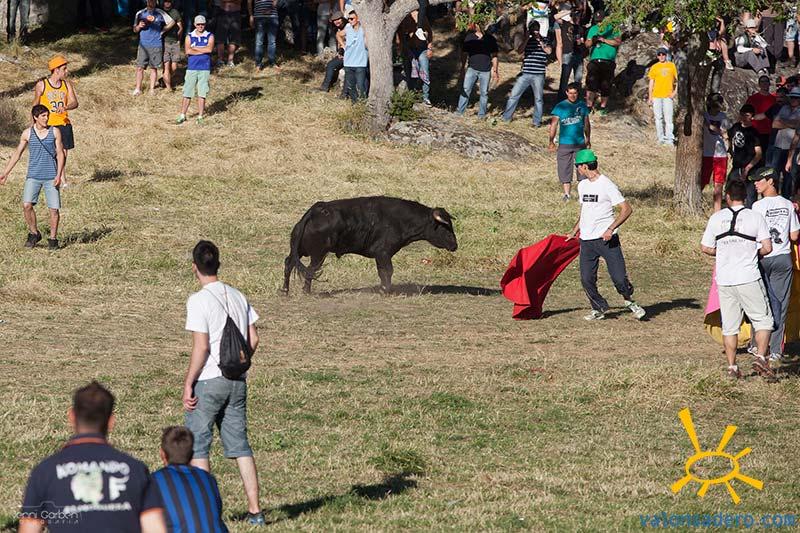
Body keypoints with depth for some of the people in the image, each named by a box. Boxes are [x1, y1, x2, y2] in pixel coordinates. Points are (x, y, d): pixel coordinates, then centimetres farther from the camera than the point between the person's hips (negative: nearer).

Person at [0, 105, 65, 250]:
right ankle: (34, 234, 4)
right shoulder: (27, 134, 4)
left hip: (51, 177, -1)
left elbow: (60, 154, 3)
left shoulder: (54, 132, 2)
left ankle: (53, 239, 11)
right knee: (27, 205, -15)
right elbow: (17, 154, 12)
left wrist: (59, 174, -9)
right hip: (33, 176, 1)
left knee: (54, 208, -3)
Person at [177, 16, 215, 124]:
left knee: (202, 93, -1)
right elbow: (187, 51, -8)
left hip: (204, 69, -1)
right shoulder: (189, 37, 8)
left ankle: (200, 117, 4)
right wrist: (203, 50, -8)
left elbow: (209, 49, -10)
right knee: (187, 93, 0)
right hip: (191, 68, 1)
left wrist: (194, 48, -6)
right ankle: (182, 115, 6)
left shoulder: (209, 36, 7)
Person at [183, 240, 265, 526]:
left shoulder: (199, 301, -13)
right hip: (237, 382, 6)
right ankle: (255, 509, 6)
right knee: (239, 444, 10)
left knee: (196, 445, 5)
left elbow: (201, 346, -17)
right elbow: (253, 338, 9)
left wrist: (188, 384, -11)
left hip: (208, 382, -6)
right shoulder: (237, 296, 7)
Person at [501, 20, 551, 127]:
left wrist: (539, 41, -13)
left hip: (538, 75, -2)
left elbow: (549, 51, -11)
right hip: (525, 73, 2)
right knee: (514, 95, 2)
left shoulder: (544, 40, 4)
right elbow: (520, 51, -5)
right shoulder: (526, 40, 10)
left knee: (538, 99, 3)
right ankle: (506, 117, 10)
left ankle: (537, 122, 12)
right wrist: (527, 38, -10)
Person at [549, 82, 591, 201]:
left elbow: (586, 124, 15)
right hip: (564, 144, -2)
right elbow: (554, 124, -6)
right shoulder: (560, 106, -4)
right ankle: (566, 193, 8)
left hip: (580, 143, 2)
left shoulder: (582, 105, 5)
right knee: (565, 169, 0)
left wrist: (588, 139, 16)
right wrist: (551, 141, -13)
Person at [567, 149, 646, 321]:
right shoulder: (582, 185, 14)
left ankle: (629, 301, 17)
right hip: (586, 240, 7)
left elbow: (627, 209, -14)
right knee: (587, 279, 0)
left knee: (619, 277, -9)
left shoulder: (606, 185, -10)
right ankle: (599, 308, 16)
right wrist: (574, 232, 27)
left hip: (606, 238, -7)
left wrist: (611, 229, -22)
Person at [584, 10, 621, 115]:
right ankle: (589, 106, -14)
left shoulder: (612, 29, 6)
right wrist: (592, 41, -8)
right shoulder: (593, 29, 17)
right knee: (591, 82, -13)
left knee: (605, 85, 3)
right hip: (594, 61, 2)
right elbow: (587, 44, 15)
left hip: (608, 62, -2)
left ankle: (603, 106, 19)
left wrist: (604, 40, -13)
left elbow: (618, 42, -5)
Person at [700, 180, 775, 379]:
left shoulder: (716, 218, 3)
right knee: (763, 320, 7)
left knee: (729, 326, 9)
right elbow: (767, 248, -8)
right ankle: (761, 357, -8)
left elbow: (705, 248, 6)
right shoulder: (755, 217, -4)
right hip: (749, 278, -3)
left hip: (724, 280, 3)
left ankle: (732, 367, 9)